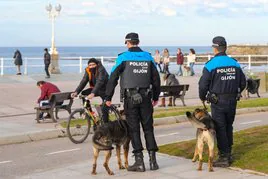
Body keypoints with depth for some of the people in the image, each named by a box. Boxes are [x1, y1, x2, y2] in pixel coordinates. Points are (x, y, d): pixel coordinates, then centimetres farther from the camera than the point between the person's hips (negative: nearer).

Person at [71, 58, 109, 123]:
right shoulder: (88, 71, -10)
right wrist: (76, 92, -31)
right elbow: (83, 82, -15)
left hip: (104, 90, -6)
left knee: (104, 109, -14)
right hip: (95, 89, 6)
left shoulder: (101, 69, -28)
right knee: (84, 93, -15)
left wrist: (93, 93, -54)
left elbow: (99, 82, -40)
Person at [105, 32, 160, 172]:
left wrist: (108, 97, 1)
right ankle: (152, 160, 8)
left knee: (134, 129, 2)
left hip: (130, 97, -3)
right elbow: (156, 78, 12)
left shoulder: (123, 57, -3)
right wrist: (156, 97, 22)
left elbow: (113, 78, -6)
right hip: (146, 97, 3)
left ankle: (139, 161, 0)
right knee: (148, 128, 10)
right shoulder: (148, 57, 8)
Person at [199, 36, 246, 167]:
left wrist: (202, 97, 7)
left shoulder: (210, 65, -11)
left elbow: (203, 85, -11)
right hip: (232, 102, 5)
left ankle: (224, 157, 3)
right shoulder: (235, 63, 4)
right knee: (228, 127, 18)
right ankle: (228, 154, 25)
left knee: (220, 129, 2)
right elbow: (243, 83, 10)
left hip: (218, 102, -5)